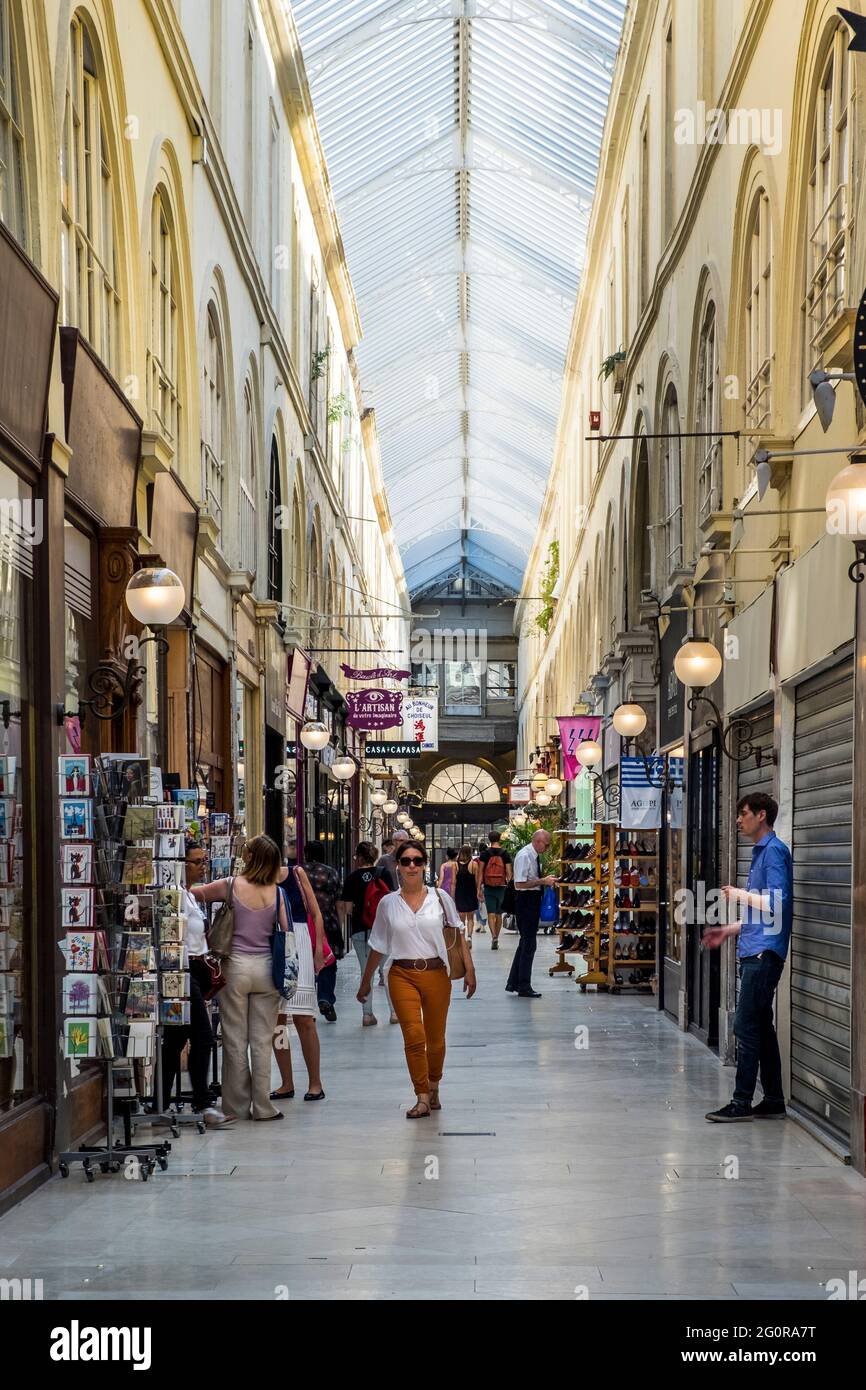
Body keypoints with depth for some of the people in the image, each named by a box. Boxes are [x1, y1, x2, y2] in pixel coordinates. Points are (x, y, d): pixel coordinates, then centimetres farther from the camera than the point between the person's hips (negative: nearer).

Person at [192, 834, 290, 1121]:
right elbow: (286, 932, 1)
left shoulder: (230, 886, -7)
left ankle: (237, 1107, 11)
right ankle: (262, 1106, 8)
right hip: (266, 968, 2)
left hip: (236, 965, -2)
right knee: (262, 1041, 7)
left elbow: (193, 892, 2)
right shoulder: (276, 892, -2)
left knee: (235, 1041, 6)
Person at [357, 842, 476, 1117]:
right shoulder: (388, 904, 4)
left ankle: (433, 1087, 33)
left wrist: (469, 969, -3)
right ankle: (422, 1098, -8)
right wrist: (365, 981, 18)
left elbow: (458, 935, 6)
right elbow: (378, 946, 13)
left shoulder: (440, 898, 2)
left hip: (436, 973, 1)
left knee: (436, 1038, 9)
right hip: (402, 975, 0)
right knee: (413, 1035, -13)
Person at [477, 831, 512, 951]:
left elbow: (480, 872, -4)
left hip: (488, 887, -1)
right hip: (501, 887, 1)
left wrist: (479, 888, 0)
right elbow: (509, 873, -3)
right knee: (499, 914, 13)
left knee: (491, 913, -1)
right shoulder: (505, 854, -2)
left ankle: (494, 936, -20)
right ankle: (496, 939, 19)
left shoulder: (484, 854, -3)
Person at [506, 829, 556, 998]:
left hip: (533, 900, 10)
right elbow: (520, 884, -23)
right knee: (528, 944, -5)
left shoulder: (535, 856, 10)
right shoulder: (524, 856, -18)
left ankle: (513, 984, 22)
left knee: (526, 942, 15)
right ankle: (524, 987, 2)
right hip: (525, 900, -10)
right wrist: (543, 881, -21)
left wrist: (545, 878, 7)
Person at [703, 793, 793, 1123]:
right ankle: (773, 1102, 15)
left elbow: (776, 905, -21)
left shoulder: (774, 851, -12)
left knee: (746, 1027, -9)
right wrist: (729, 931, 22)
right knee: (761, 1028, 11)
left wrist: (740, 895, -9)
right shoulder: (760, 852, 19)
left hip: (764, 953, -10)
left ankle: (742, 1102, -6)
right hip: (756, 951, 10)